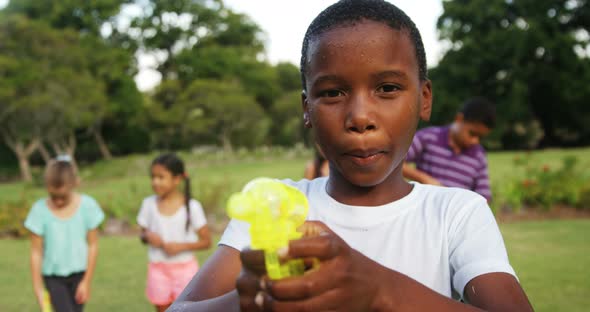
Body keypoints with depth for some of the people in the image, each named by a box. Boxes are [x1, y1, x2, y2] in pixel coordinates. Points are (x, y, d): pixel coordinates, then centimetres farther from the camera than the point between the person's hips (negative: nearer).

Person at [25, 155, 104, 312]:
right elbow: (36, 252, -7)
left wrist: (86, 281, -4)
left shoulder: (87, 205, -11)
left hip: (78, 274, 1)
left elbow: (92, 245, -4)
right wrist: (38, 288, -7)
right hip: (52, 277, -1)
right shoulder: (40, 210, -13)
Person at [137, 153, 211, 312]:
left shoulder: (191, 206, -11)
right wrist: (147, 237, -15)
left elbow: (206, 241, -6)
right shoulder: (149, 204, -2)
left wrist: (182, 246, -21)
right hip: (158, 269, 3)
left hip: (184, 268, -3)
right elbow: (143, 234, 9)